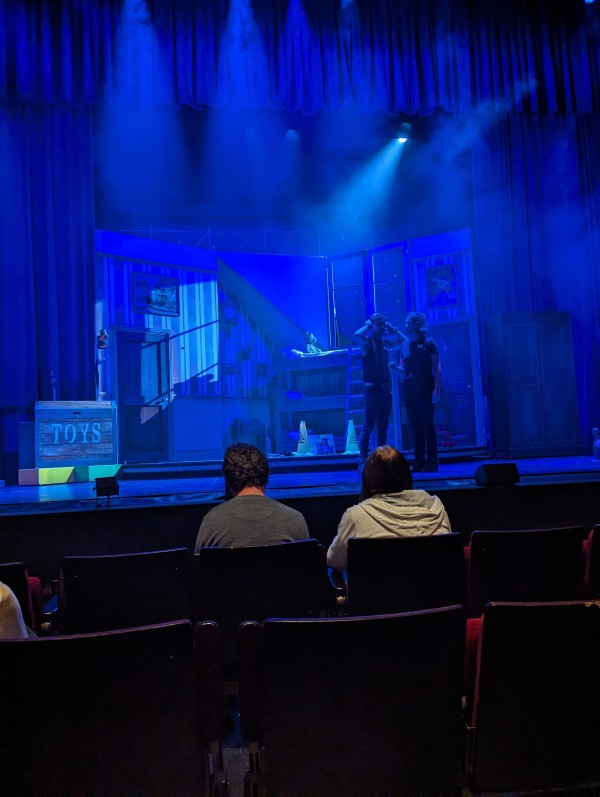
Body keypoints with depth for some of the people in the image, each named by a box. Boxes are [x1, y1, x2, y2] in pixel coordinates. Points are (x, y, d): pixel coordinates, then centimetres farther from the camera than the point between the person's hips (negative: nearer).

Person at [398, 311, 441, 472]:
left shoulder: (428, 342, -1)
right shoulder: (405, 344, 14)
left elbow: (436, 367, -6)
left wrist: (436, 388, -16)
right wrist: (398, 368, -7)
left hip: (425, 387, -5)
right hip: (409, 388, 5)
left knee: (427, 424, -7)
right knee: (415, 425, 5)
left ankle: (432, 461, -3)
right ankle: (419, 462, 8)